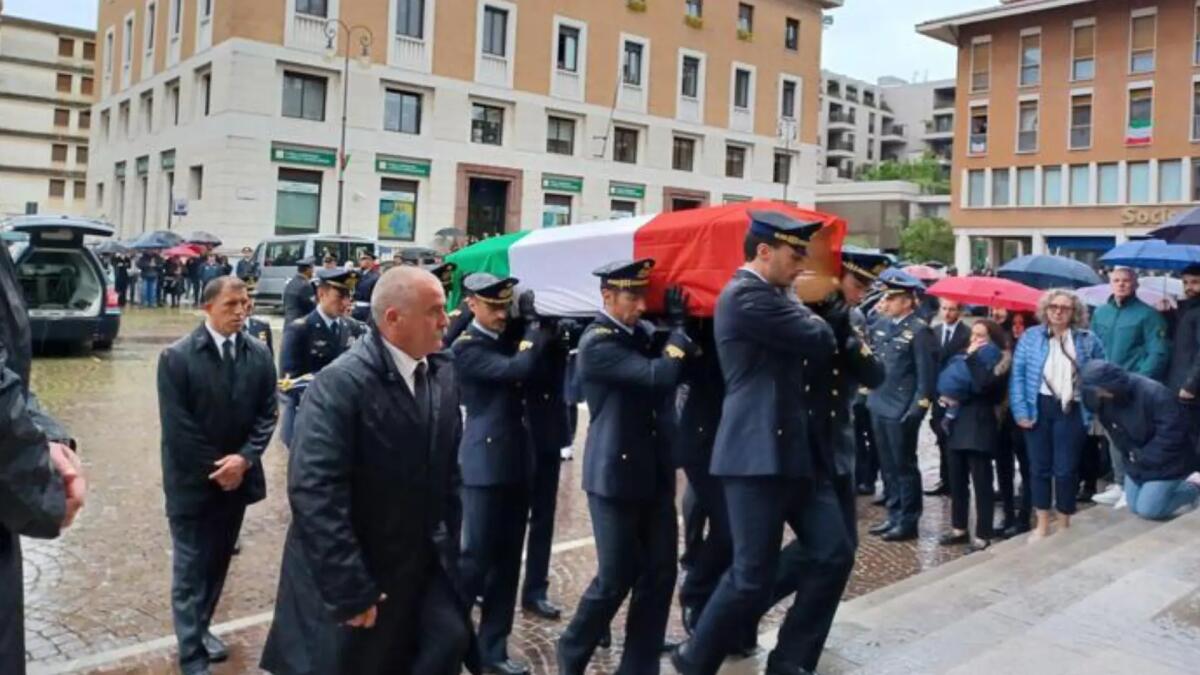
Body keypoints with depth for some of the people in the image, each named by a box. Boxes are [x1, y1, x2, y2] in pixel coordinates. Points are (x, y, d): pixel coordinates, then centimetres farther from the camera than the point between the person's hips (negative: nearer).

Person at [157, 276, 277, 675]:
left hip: (238, 476, 4)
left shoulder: (259, 355, -1)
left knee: (218, 563, 18)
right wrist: (215, 467, -14)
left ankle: (201, 628, 38)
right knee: (190, 572, 2)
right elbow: (176, 427, -14)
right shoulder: (177, 357, -11)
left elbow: (267, 414, 0)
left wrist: (245, 458, -14)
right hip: (193, 481, -4)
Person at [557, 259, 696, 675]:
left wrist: (679, 328, -2)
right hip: (615, 475, -7)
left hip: (654, 472, 7)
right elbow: (658, 377, -26)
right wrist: (679, 326, -14)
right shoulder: (597, 342, -15)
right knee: (615, 578, 2)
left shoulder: (640, 332, 8)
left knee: (660, 574, 7)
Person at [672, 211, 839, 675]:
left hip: (794, 448, 10)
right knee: (754, 574, -2)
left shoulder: (772, 296, 17)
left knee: (834, 552, 8)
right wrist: (812, 317, 4)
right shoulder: (746, 295, -15)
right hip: (758, 452, -10)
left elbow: (809, 349, 21)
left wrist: (806, 316, 5)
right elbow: (820, 343, -15)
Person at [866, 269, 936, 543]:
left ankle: (908, 521, 14)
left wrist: (919, 406, -15)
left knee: (904, 466, 3)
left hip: (902, 409, -7)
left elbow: (926, 372, -13)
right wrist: (870, 388, 12)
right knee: (887, 465, 15)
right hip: (879, 405, 7)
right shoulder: (881, 324, 8)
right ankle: (893, 515, 27)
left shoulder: (919, 331, -12)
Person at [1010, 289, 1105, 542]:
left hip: (1071, 411, 0)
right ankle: (1042, 525, 20)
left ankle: (1065, 526, 19)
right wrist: (1021, 411, -9)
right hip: (1039, 408, 1)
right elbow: (1018, 374, -2)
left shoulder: (1087, 340, 3)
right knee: (1039, 467, 7)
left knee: (1066, 470, 3)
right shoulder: (1031, 336, 2)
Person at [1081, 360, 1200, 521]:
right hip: (1137, 462, 7)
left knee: (1148, 510, -9)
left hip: (1165, 462, -7)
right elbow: (1117, 434, 4)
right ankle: (1178, 483, 24)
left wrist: (1144, 459, -20)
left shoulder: (1156, 394, -30)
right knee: (1134, 508, 12)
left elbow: (1170, 436, -27)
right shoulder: (1105, 401, -10)